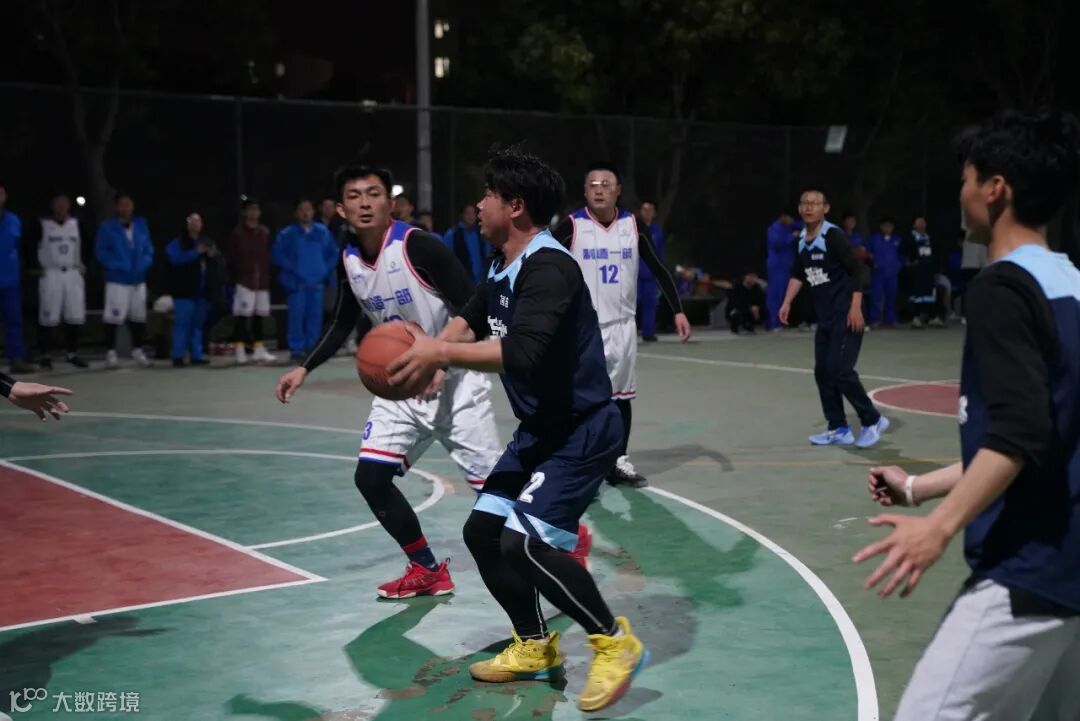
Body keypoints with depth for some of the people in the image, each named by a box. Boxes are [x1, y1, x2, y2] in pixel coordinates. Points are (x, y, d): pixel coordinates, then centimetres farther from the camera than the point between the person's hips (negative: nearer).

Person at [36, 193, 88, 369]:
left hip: (73, 274, 4)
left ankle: (72, 353, 14)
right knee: (48, 317, -5)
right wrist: (37, 267, -7)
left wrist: (82, 264, 11)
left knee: (76, 316, 3)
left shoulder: (76, 224, 7)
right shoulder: (43, 225, -6)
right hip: (51, 274, -4)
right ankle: (46, 355, 4)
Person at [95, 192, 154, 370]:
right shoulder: (107, 227, -5)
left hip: (138, 279, 5)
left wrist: (142, 265, -8)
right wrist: (118, 265, -18)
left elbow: (149, 250, 9)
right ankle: (110, 352, 3)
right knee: (113, 316, -6)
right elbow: (100, 252, -9)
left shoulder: (141, 225, 7)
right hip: (117, 279, -5)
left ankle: (138, 351, 26)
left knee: (139, 316, 13)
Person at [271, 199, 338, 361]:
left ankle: (312, 347, 11)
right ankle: (296, 349, 1)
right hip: (297, 282, -3)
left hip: (317, 281, 3)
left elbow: (333, 253, 14)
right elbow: (277, 254, 0)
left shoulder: (322, 232, 8)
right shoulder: (287, 233, 0)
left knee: (315, 315, 2)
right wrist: (292, 268, -7)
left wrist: (326, 269, 2)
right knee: (296, 315, -5)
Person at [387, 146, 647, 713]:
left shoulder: (548, 267, -23)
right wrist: (428, 351, -2)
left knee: (526, 541, -20)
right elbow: (470, 320, 19)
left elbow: (523, 354, -35)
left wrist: (440, 354, -27)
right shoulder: (503, 269, 7)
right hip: (540, 428, 10)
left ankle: (615, 644, 0)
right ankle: (535, 647, 27)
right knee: (483, 530, 10)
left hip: (583, 429, -10)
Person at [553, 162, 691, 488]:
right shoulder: (571, 226, -10)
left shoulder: (632, 225, 1)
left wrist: (678, 311, 2)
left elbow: (658, 269, 8)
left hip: (622, 325, 4)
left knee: (621, 396, 12)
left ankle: (619, 461, 25)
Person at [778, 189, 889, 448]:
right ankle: (839, 429, 15)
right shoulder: (802, 241, 9)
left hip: (846, 315, -8)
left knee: (839, 369, -13)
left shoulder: (833, 236, -15)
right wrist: (787, 302, 18)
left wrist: (856, 308, -22)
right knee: (822, 372, 6)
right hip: (825, 317, 8)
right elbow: (797, 274, 26)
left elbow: (859, 270, -17)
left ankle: (872, 421, 3)